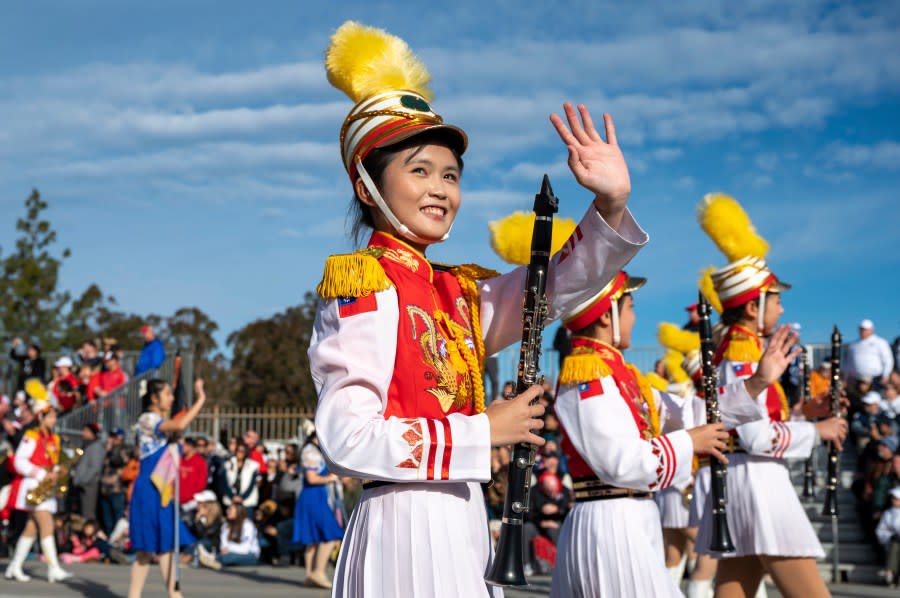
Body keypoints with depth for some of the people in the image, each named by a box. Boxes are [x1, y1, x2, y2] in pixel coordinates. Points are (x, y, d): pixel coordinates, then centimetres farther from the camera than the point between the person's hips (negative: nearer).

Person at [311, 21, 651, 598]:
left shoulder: (457, 291, 13)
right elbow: (348, 439, -19)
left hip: (458, 520, 8)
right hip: (405, 522, -8)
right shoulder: (363, 284, -11)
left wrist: (611, 204, -7)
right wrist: (483, 431, -15)